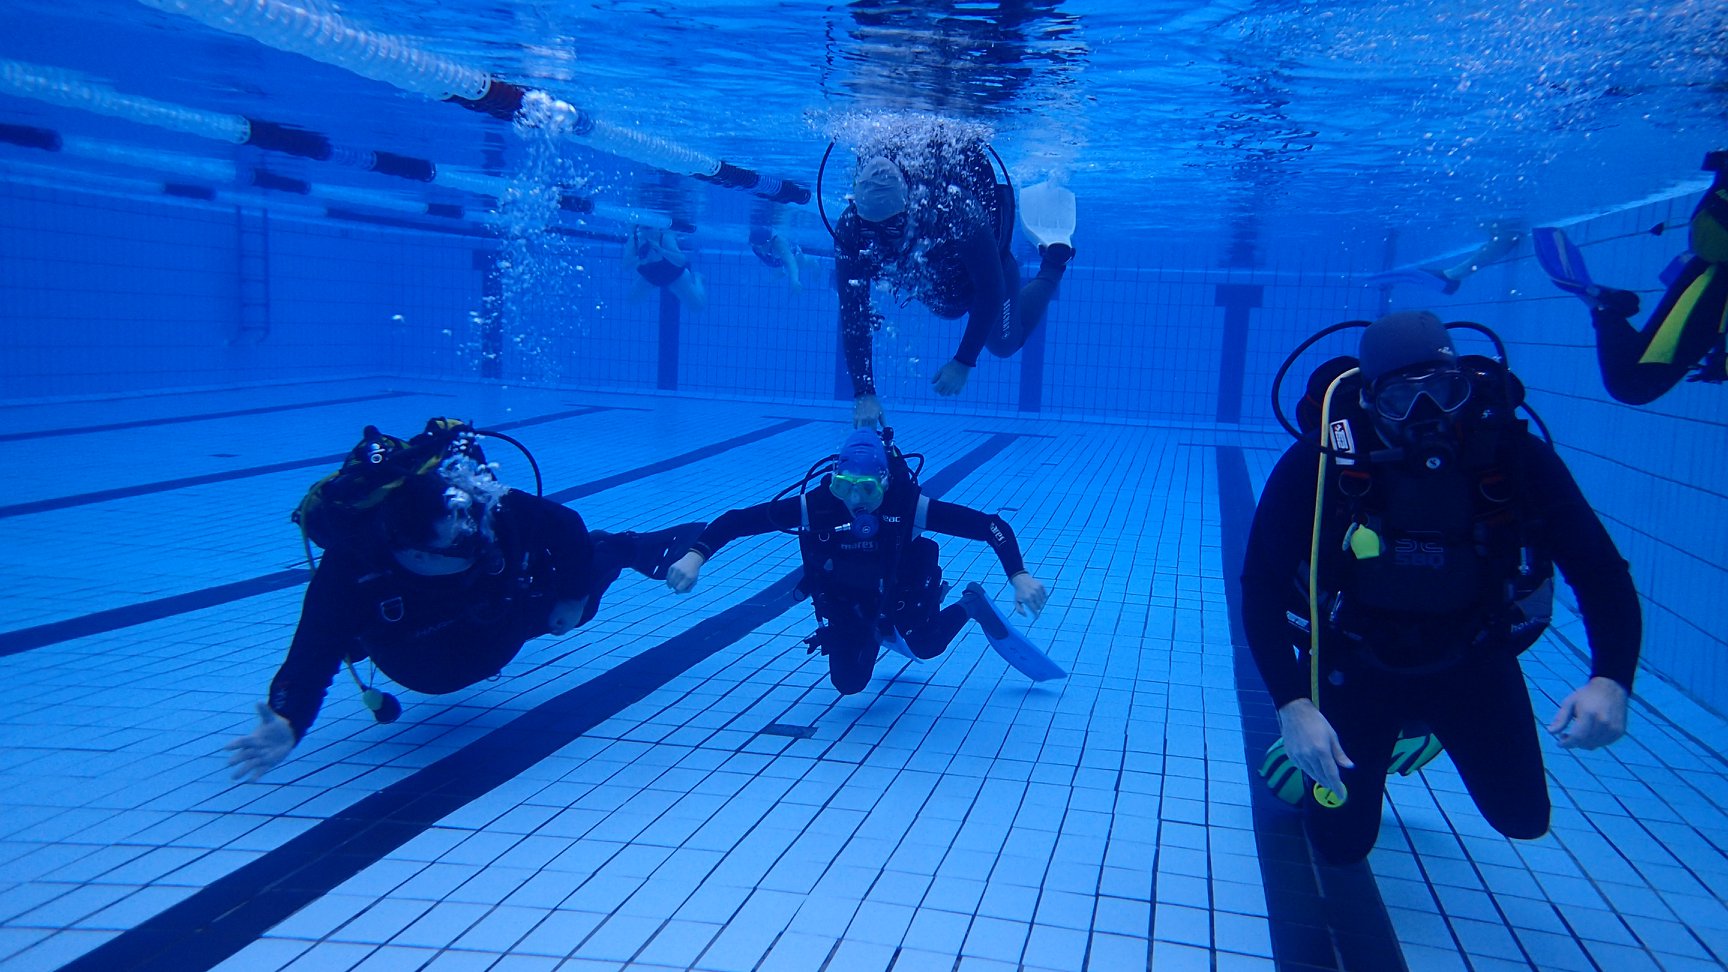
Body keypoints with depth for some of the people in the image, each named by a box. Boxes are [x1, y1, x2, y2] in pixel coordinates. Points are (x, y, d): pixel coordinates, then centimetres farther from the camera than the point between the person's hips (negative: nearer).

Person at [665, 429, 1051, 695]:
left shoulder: (911, 505, -36)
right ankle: (877, 632, 36)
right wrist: (695, 556, -47)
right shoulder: (815, 505, -34)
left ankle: (971, 605, 27)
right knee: (849, 682, 3)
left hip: (900, 589, -1)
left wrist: (1020, 576, -46)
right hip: (843, 597, 1)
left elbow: (990, 525, -35)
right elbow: (736, 521, -32)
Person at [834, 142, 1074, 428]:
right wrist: (864, 393, -39)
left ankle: (1054, 259, 33)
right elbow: (852, 314, -33)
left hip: (984, 268, -4)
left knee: (1004, 342, 18)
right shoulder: (850, 228, -36)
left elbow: (990, 292, -37)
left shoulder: (957, 211, -46)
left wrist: (964, 362, -39)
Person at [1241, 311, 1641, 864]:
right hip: (1357, 663, -2)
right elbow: (1260, 585, -26)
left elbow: (1599, 570, -19)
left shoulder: (1515, 457, -23)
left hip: (1473, 660, 2)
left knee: (1523, 817, 10)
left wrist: (1611, 679, -36)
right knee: (1341, 842, 0)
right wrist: (1292, 706, -36)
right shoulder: (1318, 464, -28)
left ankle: (1421, 729, 36)